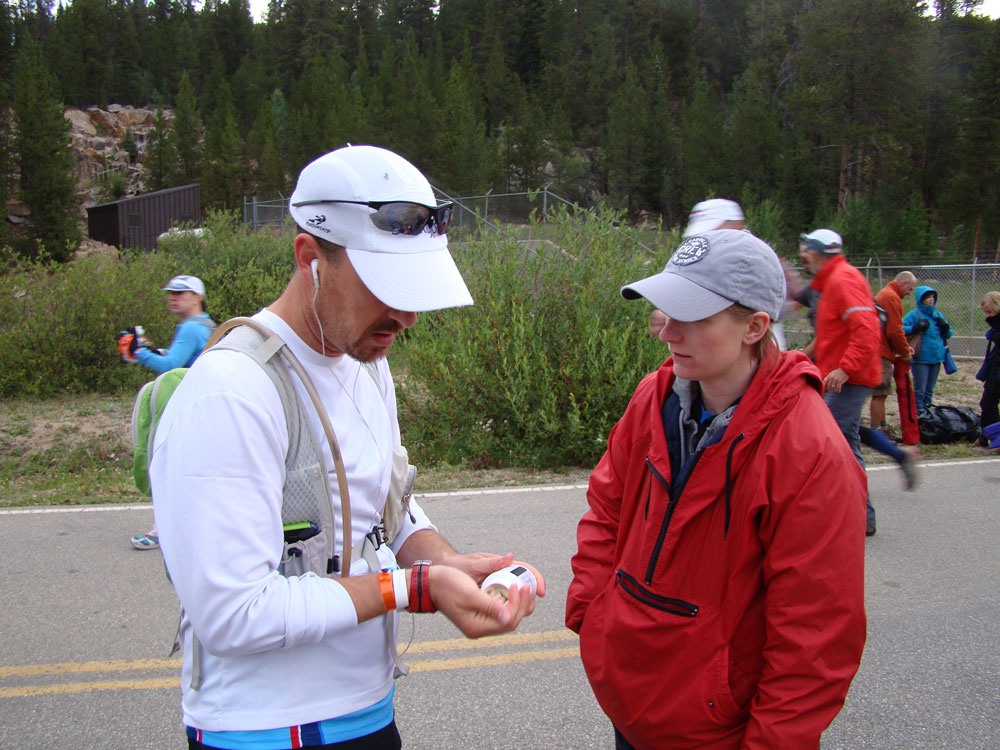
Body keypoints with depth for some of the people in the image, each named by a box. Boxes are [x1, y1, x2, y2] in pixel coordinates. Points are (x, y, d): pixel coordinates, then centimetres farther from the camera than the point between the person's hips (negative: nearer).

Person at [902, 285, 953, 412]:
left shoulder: (938, 315, 13)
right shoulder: (914, 314, -5)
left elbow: (948, 335, 18)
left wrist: (945, 327, -2)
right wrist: (916, 327, -27)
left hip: (936, 358, 6)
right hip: (920, 359, -6)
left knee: (930, 389, 15)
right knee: (919, 389, -5)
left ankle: (927, 409, 25)